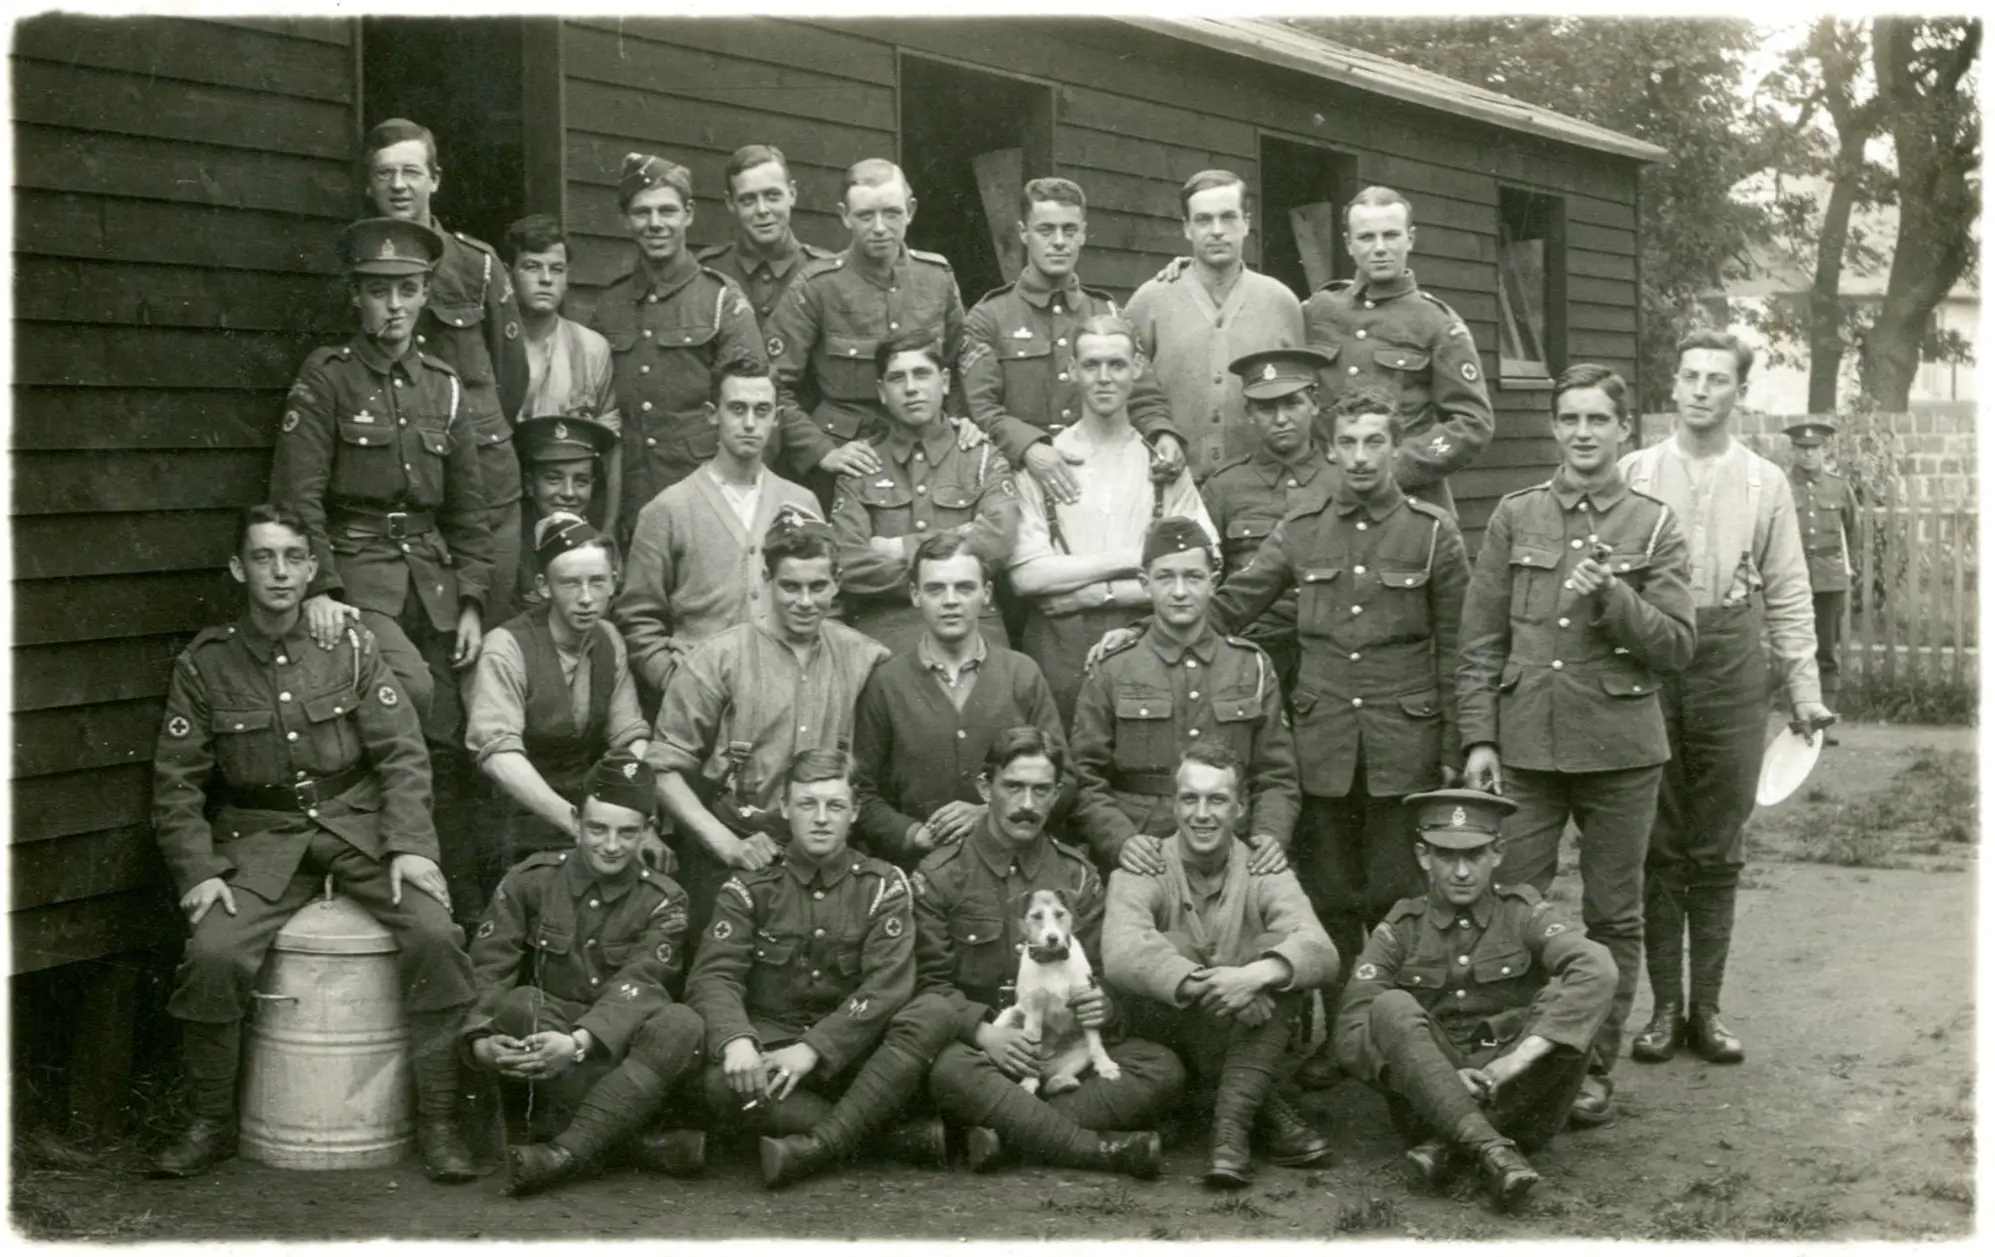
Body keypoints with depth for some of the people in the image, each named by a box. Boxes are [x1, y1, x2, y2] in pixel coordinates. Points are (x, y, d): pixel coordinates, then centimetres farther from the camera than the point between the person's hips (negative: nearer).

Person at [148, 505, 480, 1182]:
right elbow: (177, 784, 2)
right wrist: (198, 871, -11)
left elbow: (402, 754, 0)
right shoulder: (204, 664, 2)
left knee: (434, 933, -24)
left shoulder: (350, 646, 3)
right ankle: (211, 1123, -2)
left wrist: (409, 845, -12)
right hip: (260, 838, 0)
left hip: (357, 821, 0)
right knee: (212, 953, -25)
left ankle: (438, 1120, -10)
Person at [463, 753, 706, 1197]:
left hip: (621, 1052, 0)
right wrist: (481, 1040, -27)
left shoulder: (663, 901, -1)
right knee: (518, 1004, -30)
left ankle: (567, 1151, -37)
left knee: (683, 1025, -30)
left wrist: (578, 1042, -34)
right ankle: (638, 1138, -30)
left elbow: (635, 989, -16)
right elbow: (487, 969, -6)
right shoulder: (532, 879, 1)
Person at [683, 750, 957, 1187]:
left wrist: (814, 1049, -23)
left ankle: (818, 1145, -33)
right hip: (770, 1051, 0)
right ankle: (901, 1134, -27)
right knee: (721, 1083, -34)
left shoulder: (883, 885, 4)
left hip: (851, 1055, 1)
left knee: (934, 1012, -27)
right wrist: (736, 1040, -30)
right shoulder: (749, 888, 5)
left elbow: (887, 985, -9)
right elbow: (713, 976, -8)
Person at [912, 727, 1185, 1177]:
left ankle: (1008, 1133, -29)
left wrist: (1101, 1006, -13)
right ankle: (1104, 1148, -32)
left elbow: (1101, 974, 12)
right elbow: (930, 983, -1)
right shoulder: (940, 875, 4)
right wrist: (983, 1031, -20)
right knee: (951, 1071, -38)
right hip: (976, 1044, -3)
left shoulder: (1078, 876, 13)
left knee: (1163, 1069, -23)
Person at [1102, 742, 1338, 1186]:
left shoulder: (1263, 873, 0)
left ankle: (1231, 1127, -30)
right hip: (1159, 1040, -2)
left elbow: (1322, 953, -19)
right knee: (1176, 957, -28)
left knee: (1275, 952, -22)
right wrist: (1199, 985, -40)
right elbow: (1121, 957, -27)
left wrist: (1256, 975, -39)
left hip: (1247, 1040, 2)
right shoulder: (1143, 871, -7)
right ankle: (1269, 1108, -21)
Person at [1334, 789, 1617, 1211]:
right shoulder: (1401, 929, 3)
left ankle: (1445, 1144, -29)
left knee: (1568, 1000, -25)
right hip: (1428, 1093, 0)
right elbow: (1351, 1032, -7)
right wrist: (1437, 1076, -22)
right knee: (1392, 1008, -26)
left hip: (1512, 1091, 0)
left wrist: (1519, 1058, -29)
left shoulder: (1522, 914, 0)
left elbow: (1596, 971, -20)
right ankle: (1489, 1147, -41)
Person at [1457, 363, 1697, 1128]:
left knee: (1613, 918, 7)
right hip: (1525, 743, 0)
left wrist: (1611, 596, -17)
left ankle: (1595, 1069, 19)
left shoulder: (1654, 526, 4)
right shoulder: (1515, 518, 6)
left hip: (1621, 748, 0)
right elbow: (1480, 641, 6)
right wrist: (1478, 738, -1)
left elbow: (1677, 643, -2)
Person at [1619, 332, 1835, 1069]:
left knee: (1718, 849, 6)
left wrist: (1805, 690, 3)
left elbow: (1788, 593, 7)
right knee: (1659, 846, 5)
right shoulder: (1633, 475, 3)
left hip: (1731, 663, 1)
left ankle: (1706, 1009, 15)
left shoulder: (1765, 483, 6)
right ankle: (1664, 1008, 14)